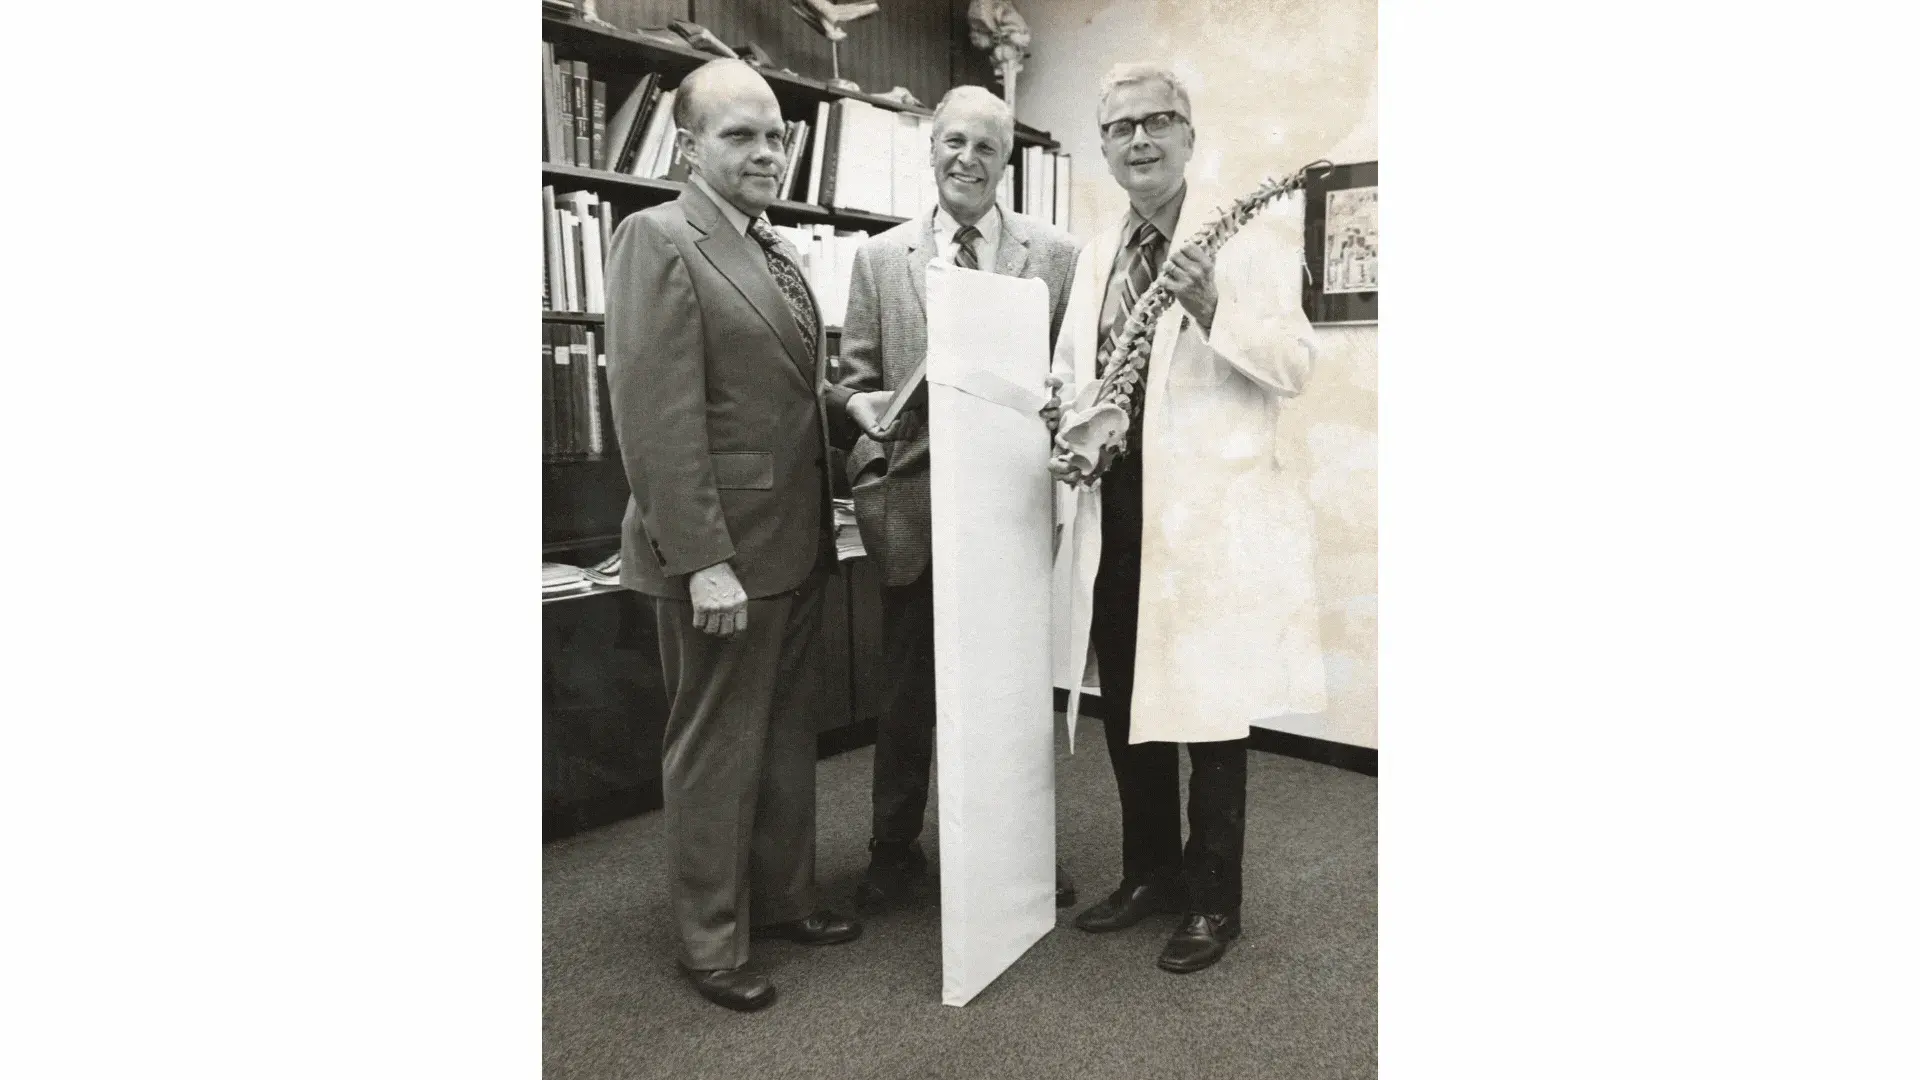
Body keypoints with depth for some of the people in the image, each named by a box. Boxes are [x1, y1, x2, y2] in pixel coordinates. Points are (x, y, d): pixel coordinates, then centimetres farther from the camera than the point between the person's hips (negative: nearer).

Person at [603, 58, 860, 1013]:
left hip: (797, 542, 8)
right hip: (724, 551, -8)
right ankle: (710, 941, 23)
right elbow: (658, 418, -19)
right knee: (717, 749, 6)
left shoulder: (774, 250, 14)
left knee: (787, 735, 18)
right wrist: (703, 561, -22)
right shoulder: (658, 238, -12)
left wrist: (820, 521, 9)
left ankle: (783, 896, 36)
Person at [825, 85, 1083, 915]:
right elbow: (853, 376, 6)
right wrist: (863, 405, -15)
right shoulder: (880, 257, 7)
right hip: (915, 503, 0)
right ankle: (894, 850, 30)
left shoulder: (1057, 254, 4)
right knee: (909, 689, 11)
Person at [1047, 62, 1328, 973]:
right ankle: (1147, 873, 33)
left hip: (1209, 513, -6)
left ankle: (1212, 902, 21)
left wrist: (1212, 309, -27)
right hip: (1113, 506, 6)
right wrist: (1062, 413, -1)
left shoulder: (1245, 235, -3)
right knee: (1124, 707, 14)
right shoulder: (1094, 256, 14)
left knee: (1209, 709, 3)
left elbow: (1294, 366, -12)